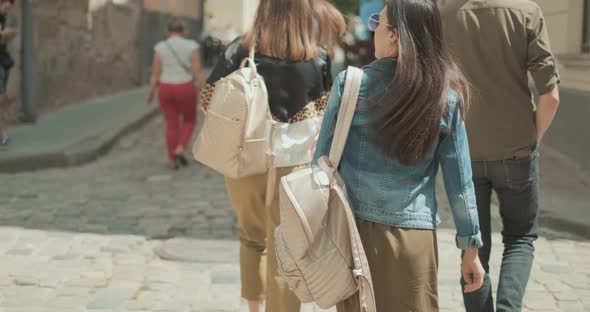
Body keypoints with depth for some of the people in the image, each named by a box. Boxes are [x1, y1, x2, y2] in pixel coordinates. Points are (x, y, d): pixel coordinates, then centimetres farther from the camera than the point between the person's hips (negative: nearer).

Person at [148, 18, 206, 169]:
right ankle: (180, 149, 0)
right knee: (189, 121, 18)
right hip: (185, 90, -2)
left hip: (166, 90, 2)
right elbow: (198, 72, -10)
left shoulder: (160, 47, -3)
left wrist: (151, 93, 9)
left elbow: (155, 73, -3)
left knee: (172, 125, 13)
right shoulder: (191, 46, -8)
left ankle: (173, 160, 13)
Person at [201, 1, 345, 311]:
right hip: (293, 167, -2)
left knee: (252, 238, 26)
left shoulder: (239, 50, -6)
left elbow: (209, 100, 0)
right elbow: (326, 115, -1)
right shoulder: (317, 58, -8)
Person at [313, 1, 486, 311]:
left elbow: (323, 162, -4)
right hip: (414, 234, 0)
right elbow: (459, 180, -3)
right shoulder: (446, 96, -6)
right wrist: (471, 249, 6)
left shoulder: (349, 83, -8)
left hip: (352, 228, 0)